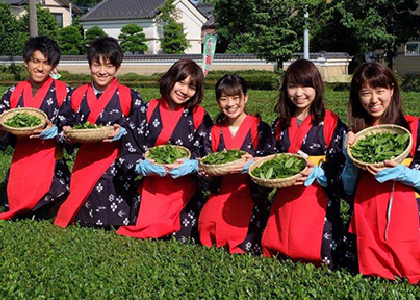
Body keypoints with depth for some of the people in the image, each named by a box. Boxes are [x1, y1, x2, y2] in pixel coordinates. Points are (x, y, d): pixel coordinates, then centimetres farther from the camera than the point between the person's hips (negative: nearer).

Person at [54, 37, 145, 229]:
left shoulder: (129, 97, -2)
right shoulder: (78, 96, 9)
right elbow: (64, 123, 19)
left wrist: (123, 132, -16)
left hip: (116, 165, -3)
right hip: (85, 163, 3)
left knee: (115, 220, -5)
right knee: (84, 219, 9)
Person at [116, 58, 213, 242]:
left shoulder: (199, 116, 4)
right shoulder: (147, 111, 6)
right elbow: (129, 151, 5)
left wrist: (191, 165, -17)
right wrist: (143, 166, -13)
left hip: (183, 187, -1)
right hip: (150, 184, 1)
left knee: (180, 237, -11)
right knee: (140, 229, -6)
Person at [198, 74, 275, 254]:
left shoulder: (260, 129, 0)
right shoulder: (214, 133, 14)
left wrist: (252, 164, -25)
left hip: (251, 193, -4)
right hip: (221, 192, 4)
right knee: (206, 226, -20)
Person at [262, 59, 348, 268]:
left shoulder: (331, 123, -5)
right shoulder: (281, 124, 13)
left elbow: (340, 165, -7)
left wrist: (316, 173, -22)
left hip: (317, 200, -5)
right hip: (284, 199, 5)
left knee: (314, 254, -6)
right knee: (273, 249, 7)